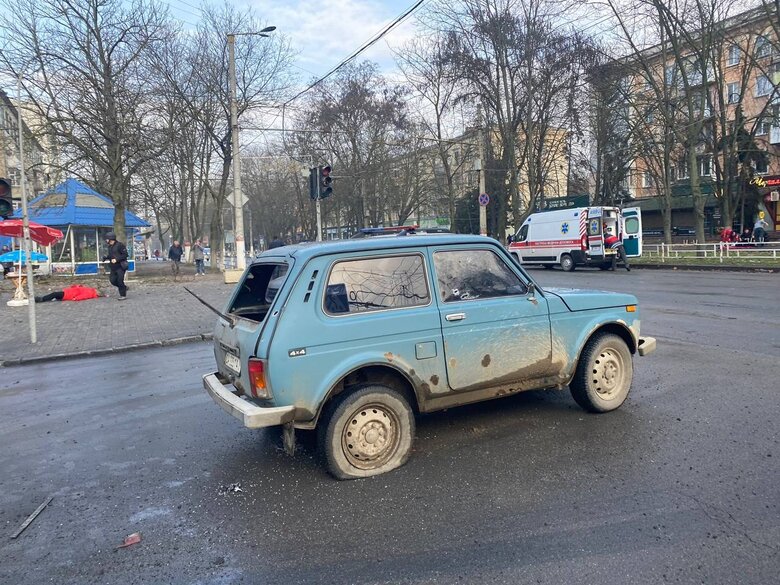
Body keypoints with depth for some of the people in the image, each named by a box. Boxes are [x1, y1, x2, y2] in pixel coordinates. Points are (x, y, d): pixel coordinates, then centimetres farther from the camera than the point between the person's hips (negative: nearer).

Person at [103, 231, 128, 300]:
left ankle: (123, 295, 4)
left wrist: (116, 259, -21)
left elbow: (125, 255, -14)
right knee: (112, 280, 4)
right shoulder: (110, 247, 13)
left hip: (120, 266, -8)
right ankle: (124, 288, 25)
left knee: (120, 280, -6)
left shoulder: (120, 245, -11)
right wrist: (106, 257, 2)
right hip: (113, 267, 8)